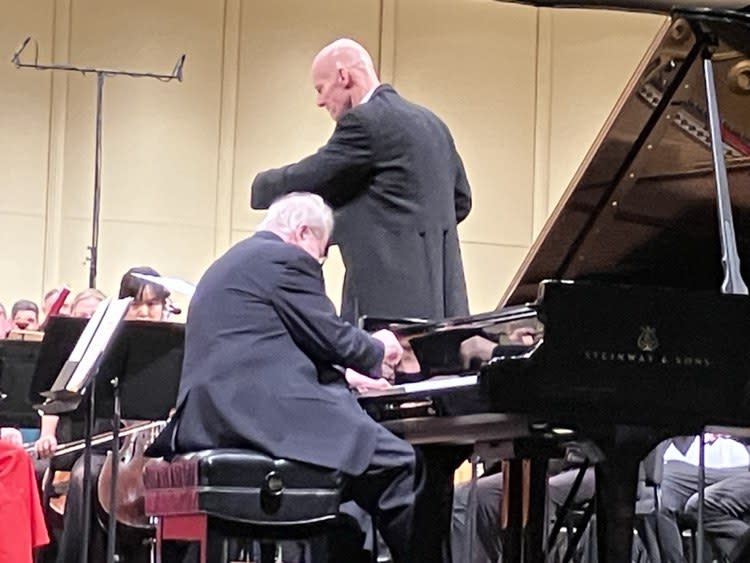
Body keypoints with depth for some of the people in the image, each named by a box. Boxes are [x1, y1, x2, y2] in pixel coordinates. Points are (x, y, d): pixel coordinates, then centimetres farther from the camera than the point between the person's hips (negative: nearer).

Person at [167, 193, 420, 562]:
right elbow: (331, 338, -3)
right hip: (265, 411, -10)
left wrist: (345, 375, 34)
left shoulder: (226, 266, 28)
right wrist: (378, 348, 17)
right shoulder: (287, 259, -1)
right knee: (398, 466, -11)